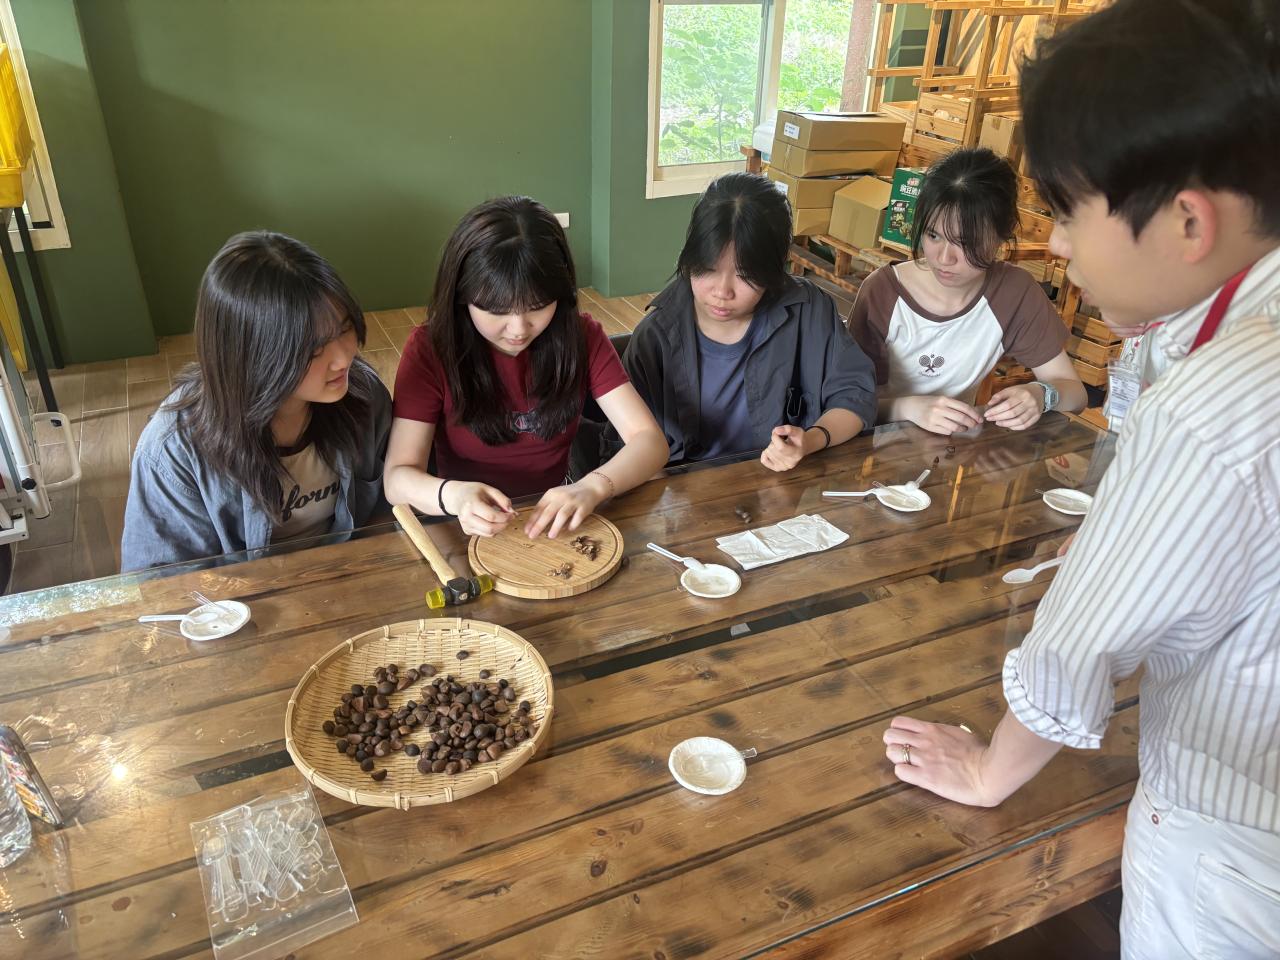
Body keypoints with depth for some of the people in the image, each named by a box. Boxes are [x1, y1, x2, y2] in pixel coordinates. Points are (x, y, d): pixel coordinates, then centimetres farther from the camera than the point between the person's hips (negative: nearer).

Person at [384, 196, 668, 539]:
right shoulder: (430, 348, -11)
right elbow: (398, 477, -15)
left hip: (554, 528, 1)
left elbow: (649, 441, -12)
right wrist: (454, 496, -36)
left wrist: (592, 488, -31)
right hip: (471, 533, -1)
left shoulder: (582, 337, -6)